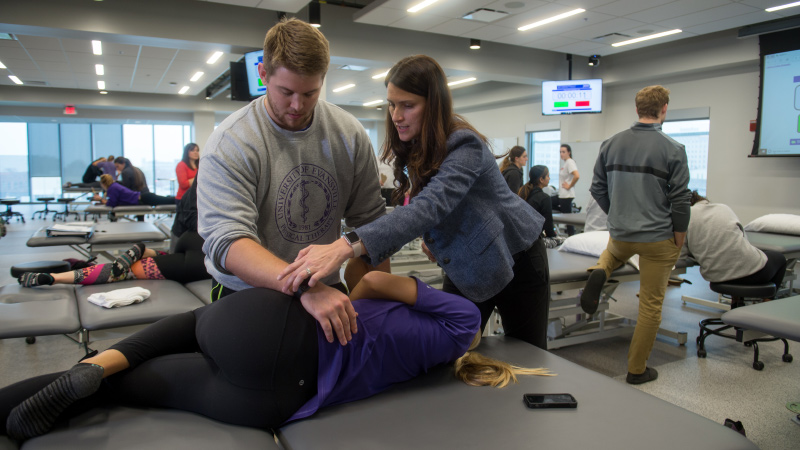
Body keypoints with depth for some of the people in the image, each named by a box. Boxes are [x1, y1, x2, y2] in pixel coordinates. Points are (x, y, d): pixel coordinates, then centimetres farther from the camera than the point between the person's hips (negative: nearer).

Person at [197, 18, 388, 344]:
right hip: (246, 294, -3)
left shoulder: (349, 134, -2)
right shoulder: (230, 144, -15)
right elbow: (227, 242, -26)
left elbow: (369, 219, 3)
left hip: (325, 289, 3)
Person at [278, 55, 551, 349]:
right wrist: (429, 236, -16)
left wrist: (346, 247, -59)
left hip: (514, 262, -6)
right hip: (464, 267, 6)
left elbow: (430, 206, -47)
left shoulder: (465, 147, -30)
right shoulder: (415, 149, -6)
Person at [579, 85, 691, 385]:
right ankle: (637, 370, 19)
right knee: (651, 306, 9)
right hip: (658, 239, -3)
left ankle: (599, 272, 5)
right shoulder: (673, 149, -10)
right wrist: (678, 241, 1)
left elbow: (598, 189, 7)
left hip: (620, 234, 3)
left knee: (615, 252, 39)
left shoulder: (611, 144, 1)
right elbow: (680, 200, -10)